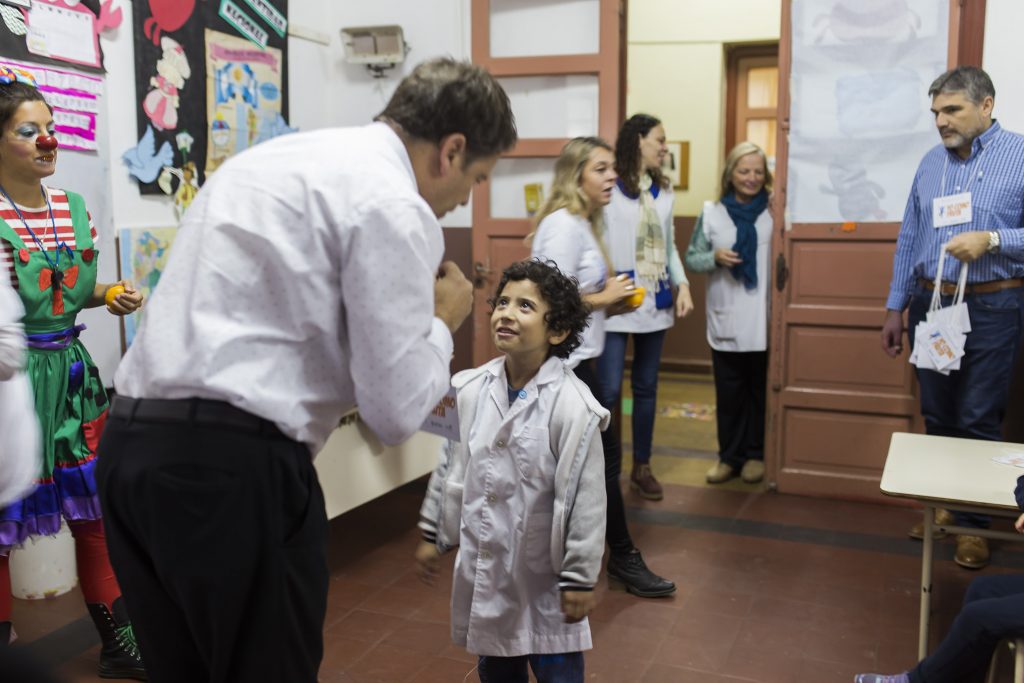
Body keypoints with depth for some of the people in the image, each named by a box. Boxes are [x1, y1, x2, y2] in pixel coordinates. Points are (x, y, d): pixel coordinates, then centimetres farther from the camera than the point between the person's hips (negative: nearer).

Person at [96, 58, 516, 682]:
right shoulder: (392, 203, -10)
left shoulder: (283, 155, 18)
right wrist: (441, 323, 9)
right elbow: (396, 413, -10)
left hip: (133, 442, 9)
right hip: (231, 463, -9)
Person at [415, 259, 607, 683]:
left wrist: (580, 578, -12)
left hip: (542, 570, -5)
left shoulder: (572, 405, -20)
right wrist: (431, 534, 14)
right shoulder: (470, 390, -5)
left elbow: (586, 499, -16)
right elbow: (449, 464, 9)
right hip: (482, 565, 5)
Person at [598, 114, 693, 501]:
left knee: (646, 387, 12)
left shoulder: (663, 190, 14)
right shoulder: (608, 188, -7)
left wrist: (682, 284, 4)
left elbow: (670, 245, 17)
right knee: (608, 390, -9)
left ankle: (641, 467, 23)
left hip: (655, 301, 6)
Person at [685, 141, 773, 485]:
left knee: (760, 390, 10)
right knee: (728, 392, 8)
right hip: (725, 319, 1)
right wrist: (715, 257, -13)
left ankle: (755, 454, 23)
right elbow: (692, 258, 6)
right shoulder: (711, 212, 3)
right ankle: (729, 456, 21)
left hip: (764, 319, -1)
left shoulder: (774, 213, -2)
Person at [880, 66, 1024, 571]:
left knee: (978, 422, 3)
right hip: (930, 303, 5)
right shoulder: (931, 163, 8)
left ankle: (974, 523, 17)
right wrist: (895, 308, 10)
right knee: (937, 417, 13)